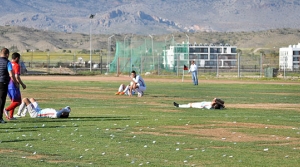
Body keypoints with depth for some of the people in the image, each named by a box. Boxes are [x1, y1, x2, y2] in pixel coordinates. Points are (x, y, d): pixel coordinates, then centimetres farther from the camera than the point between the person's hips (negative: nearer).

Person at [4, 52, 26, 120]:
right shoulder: (17, 66, -11)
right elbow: (17, 77, -19)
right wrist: (22, 84, -8)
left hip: (7, 85, 8)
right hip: (13, 86, -8)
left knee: (13, 101, 19)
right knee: (18, 102, 0)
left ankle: (10, 116, 13)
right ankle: (7, 110, -20)